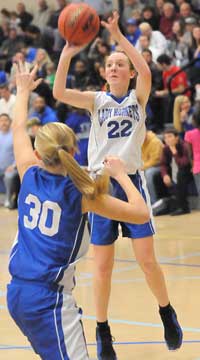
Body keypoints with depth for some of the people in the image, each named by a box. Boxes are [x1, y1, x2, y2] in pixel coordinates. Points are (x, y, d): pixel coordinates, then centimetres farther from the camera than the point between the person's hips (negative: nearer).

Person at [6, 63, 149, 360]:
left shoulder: (30, 176, 4)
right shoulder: (80, 193, -8)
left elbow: (18, 128, 23)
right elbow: (141, 214, -5)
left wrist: (23, 91, 38)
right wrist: (120, 175, 6)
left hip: (17, 292, 7)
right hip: (50, 299, -7)